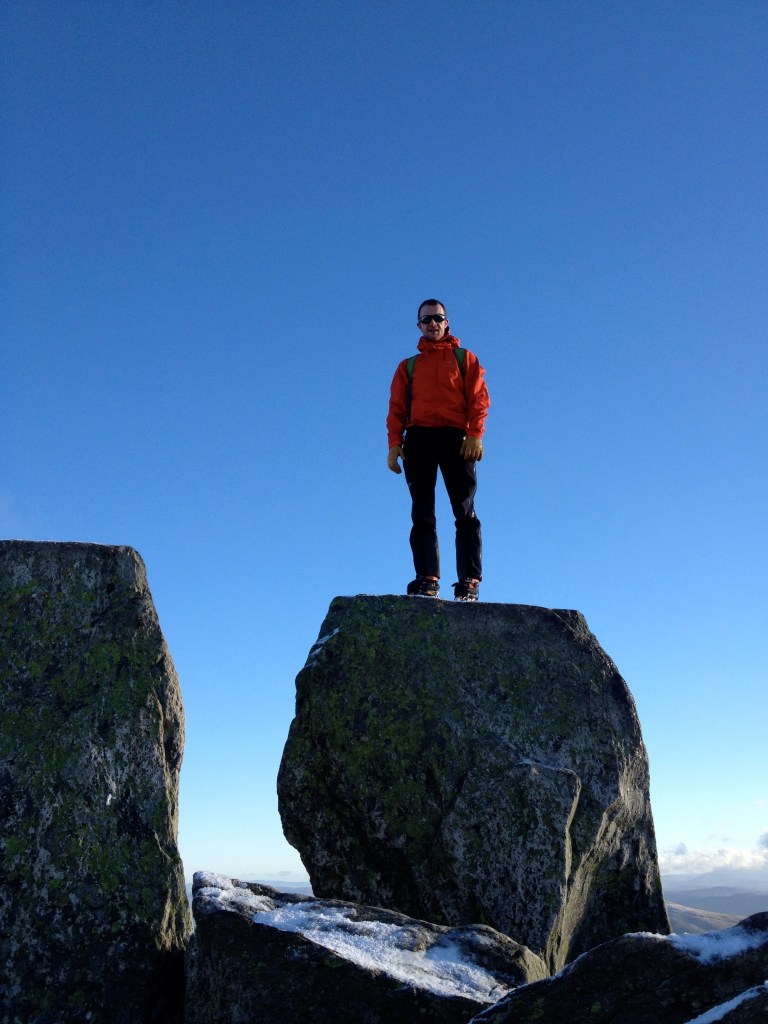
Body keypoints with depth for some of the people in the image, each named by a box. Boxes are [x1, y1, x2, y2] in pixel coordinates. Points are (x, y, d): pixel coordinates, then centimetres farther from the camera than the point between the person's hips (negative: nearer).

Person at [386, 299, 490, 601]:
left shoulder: (465, 358, 17)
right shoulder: (407, 367, 23)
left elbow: (479, 398, 5)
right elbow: (396, 409, 13)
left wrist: (475, 434, -10)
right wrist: (394, 443, -2)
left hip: (456, 438, -2)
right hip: (418, 440, 2)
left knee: (465, 512, -9)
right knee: (422, 514, -5)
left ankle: (469, 582, -12)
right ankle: (427, 580, -8)